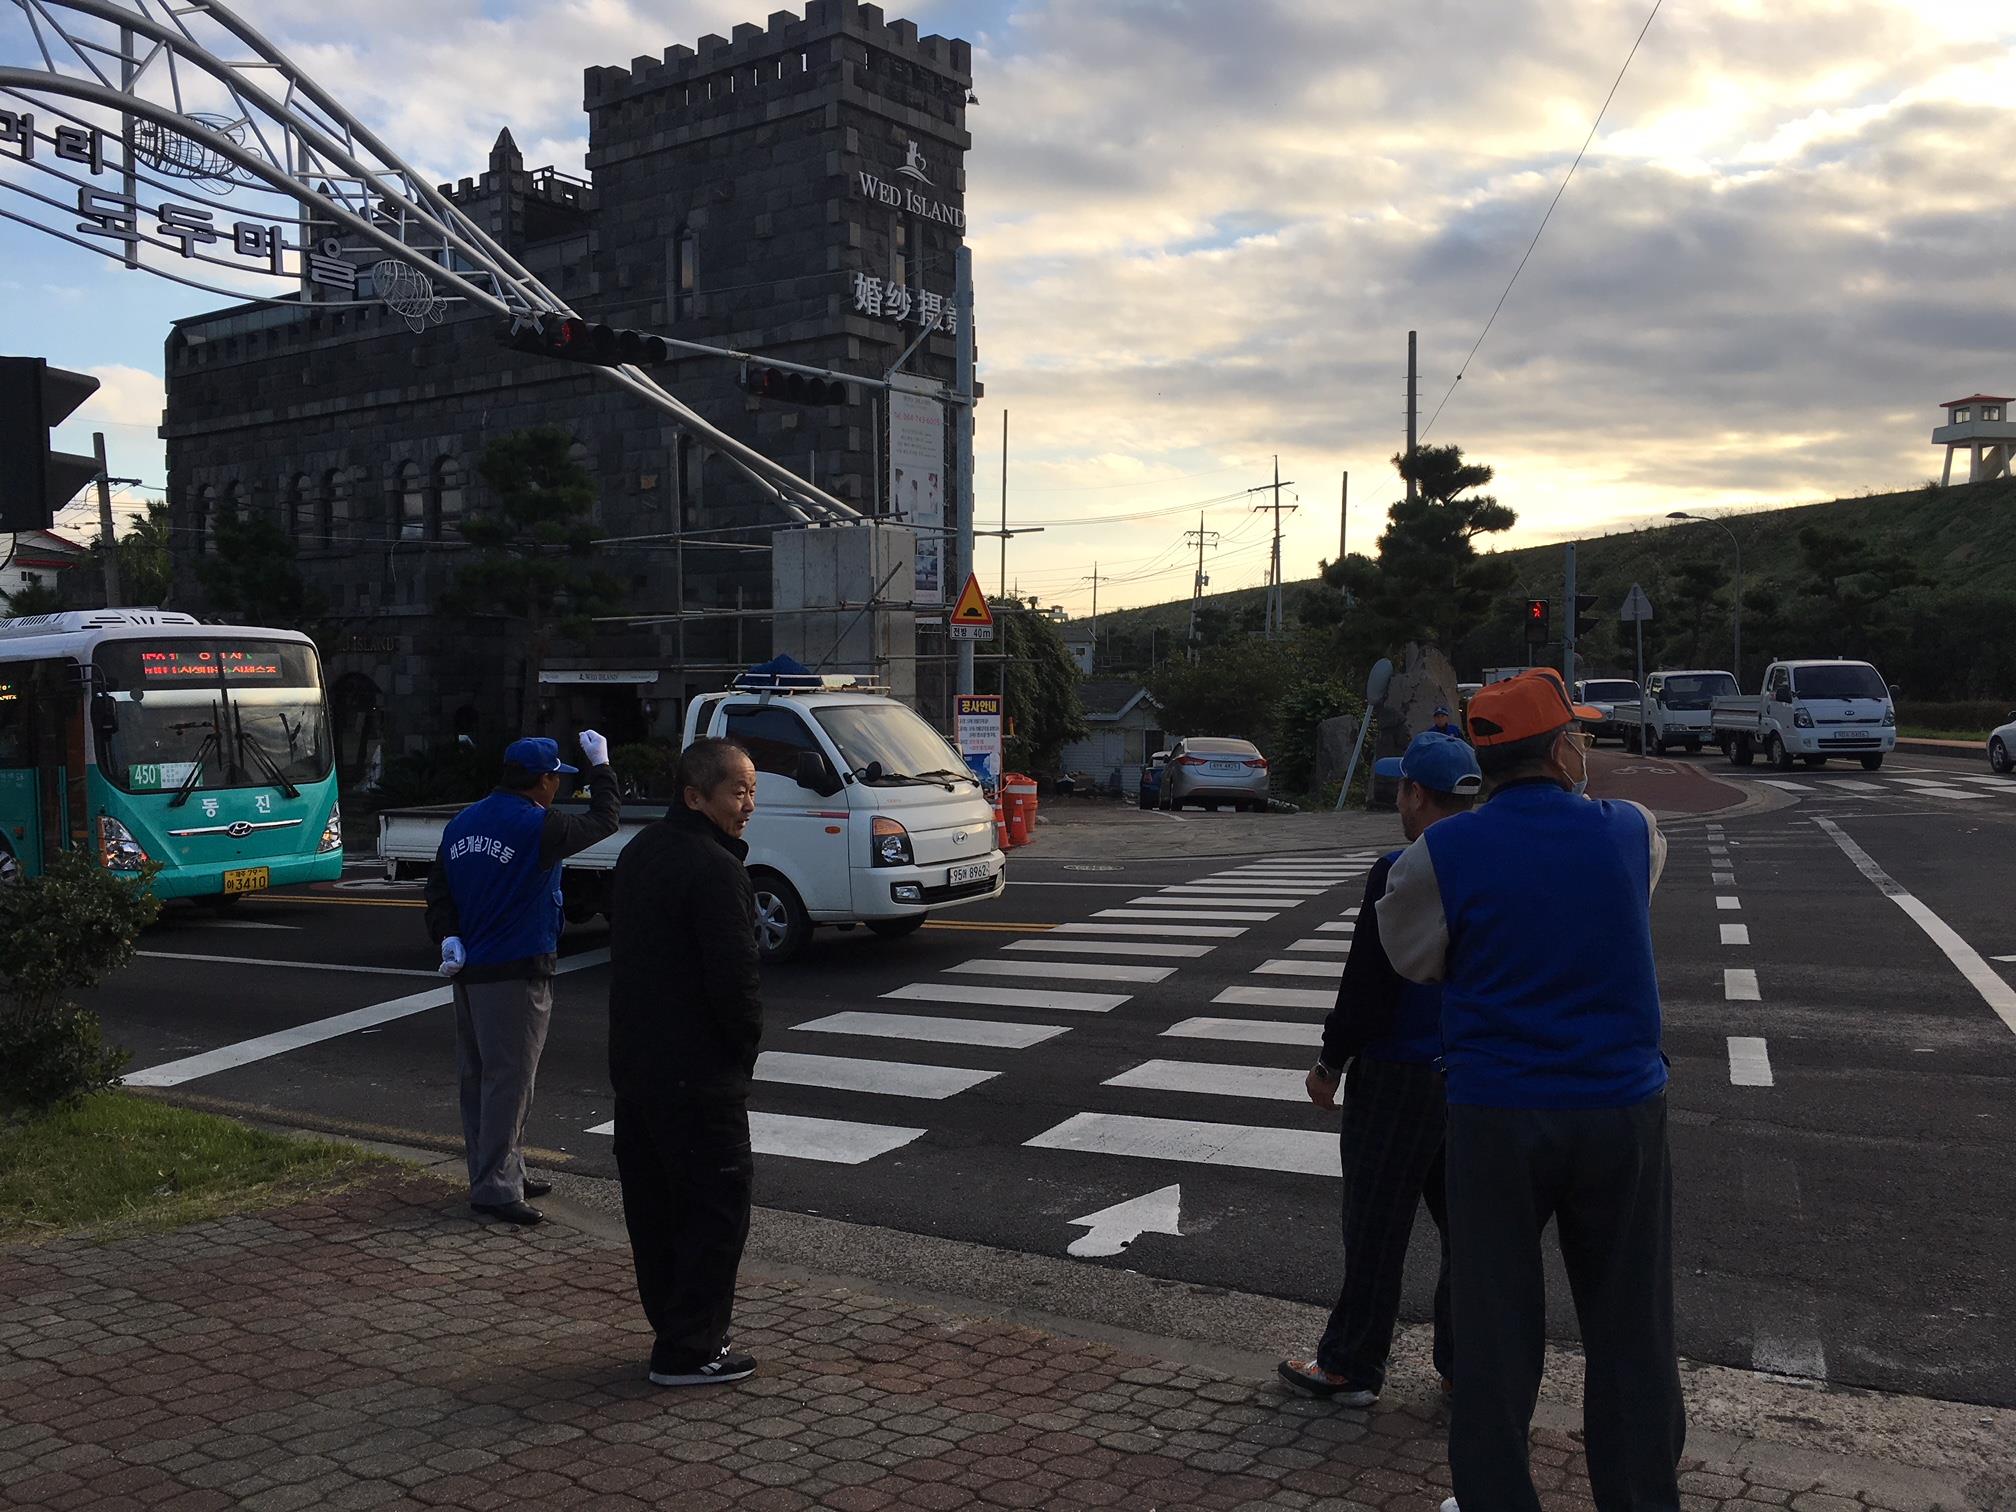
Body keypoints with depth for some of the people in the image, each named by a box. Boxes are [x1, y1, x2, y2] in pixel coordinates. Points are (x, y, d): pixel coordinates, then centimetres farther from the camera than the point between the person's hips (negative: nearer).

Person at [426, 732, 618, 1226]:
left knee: (478, 1077, 14)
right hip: (516, 973, -9)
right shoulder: (537, 827, -15)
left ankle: (500, 1173, 26)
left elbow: (437, 889, 11)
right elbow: (603, 821, -2)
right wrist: (600, 765, 10)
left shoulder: (462, 824, 10)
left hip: (469, 971, 9)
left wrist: (448, 936, 3)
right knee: (508, 1081, -4)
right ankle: (496, 1187, -3)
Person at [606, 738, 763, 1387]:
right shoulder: (715, 870, -20)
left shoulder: (638, 852, 11)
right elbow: (734, 978, -24)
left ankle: (673, 1326, 30)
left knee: (653, 1205, 17)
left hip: (633, 1061, 10)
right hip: (698, 1072, -9)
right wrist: (747, 1042, -5)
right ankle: (689, 1350, 7)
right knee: (717, 1206, 1)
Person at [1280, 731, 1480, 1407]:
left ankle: (1350, 1367, 16)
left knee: (1376, 1230, 5)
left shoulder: (1399, 875, -18)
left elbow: (1367, 985, -18)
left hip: (1401, 1078, -7)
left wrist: (1331, 1062, -6)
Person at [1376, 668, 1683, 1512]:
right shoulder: (1632, 835, -3)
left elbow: (1413, 957, 5)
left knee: (1496, 1325, 12)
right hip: (1622, 1109, 2)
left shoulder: (1440, 857, -9)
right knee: (1629, 1329, 15)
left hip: (1496, 1117, -1)